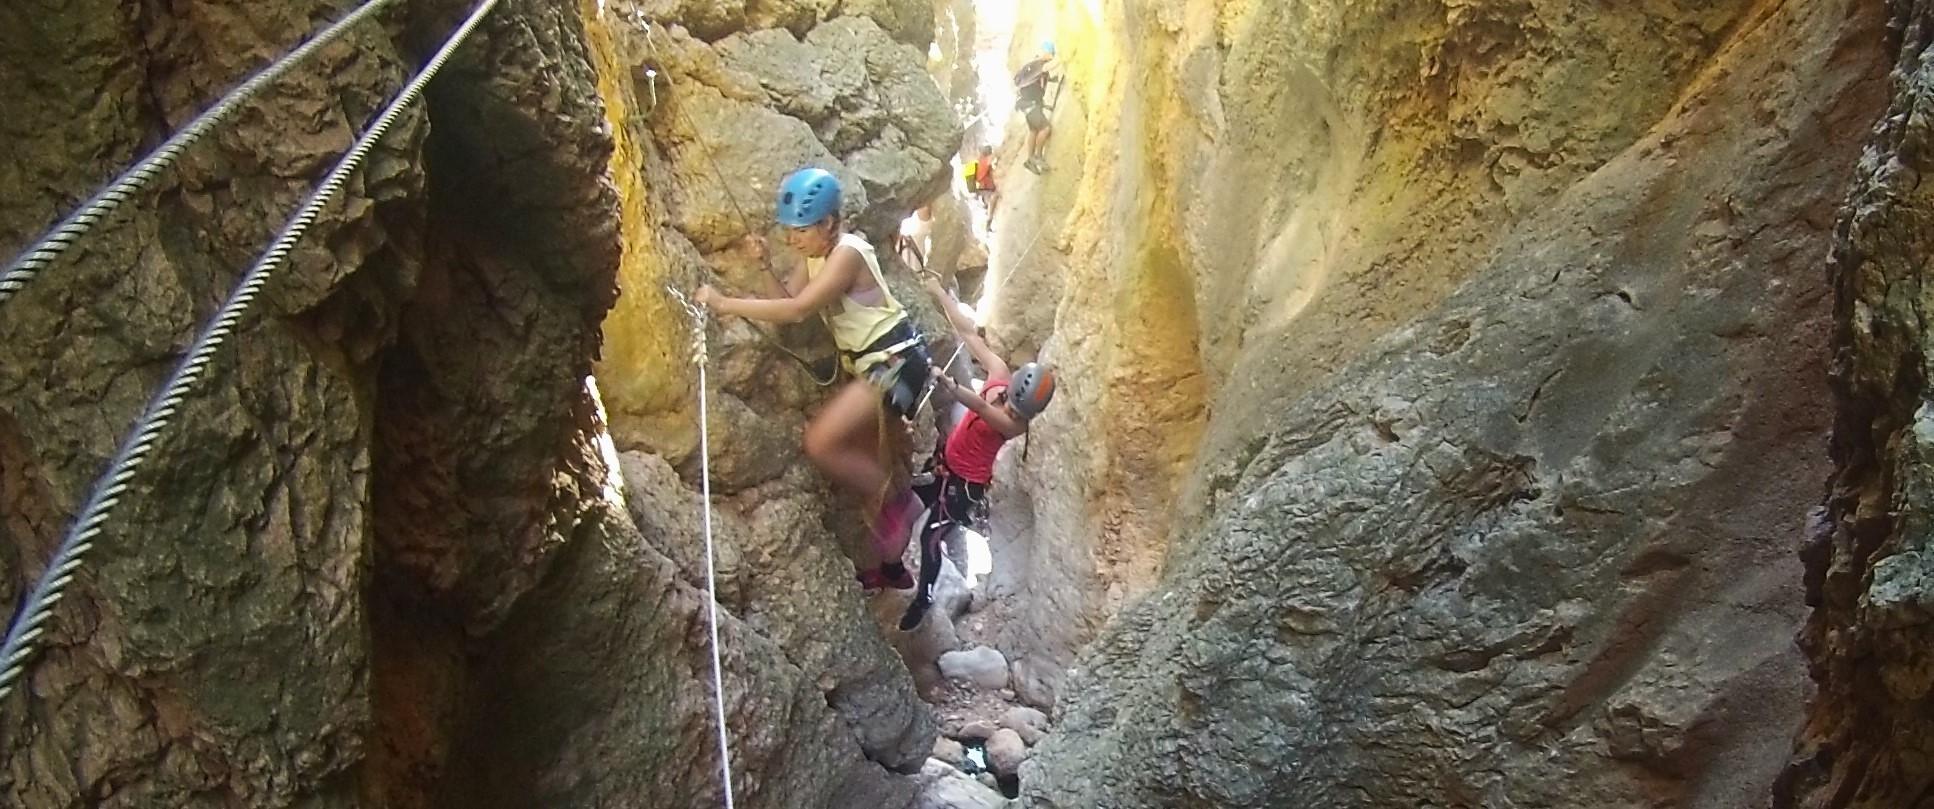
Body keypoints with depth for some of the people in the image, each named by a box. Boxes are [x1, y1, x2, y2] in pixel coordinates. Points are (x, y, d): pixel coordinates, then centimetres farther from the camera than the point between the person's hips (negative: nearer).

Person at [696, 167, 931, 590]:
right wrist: (767, 265, -11)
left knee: (821, 442, -24)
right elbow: (789, 300, 5)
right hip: (876, 365, 10)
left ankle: (897, 501, -4)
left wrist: (725, 304, -24)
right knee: (867, 466, 17)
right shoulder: (817, 254, 9)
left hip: (896, 362, -10)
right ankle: (892, 566, 33)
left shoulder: (847, 253, -19)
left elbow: (796, 310, -26)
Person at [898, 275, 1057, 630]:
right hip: (944, 458, 7)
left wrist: (950, 386, -69)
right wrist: (939, 294, -13)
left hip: (965, 482, -6)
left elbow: (981, 407, -52)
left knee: (930, 538, 2)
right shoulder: (1000, 372, -16)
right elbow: (970, 333, -12)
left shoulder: (1017, 425, -32)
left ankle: (923, 598, 25)